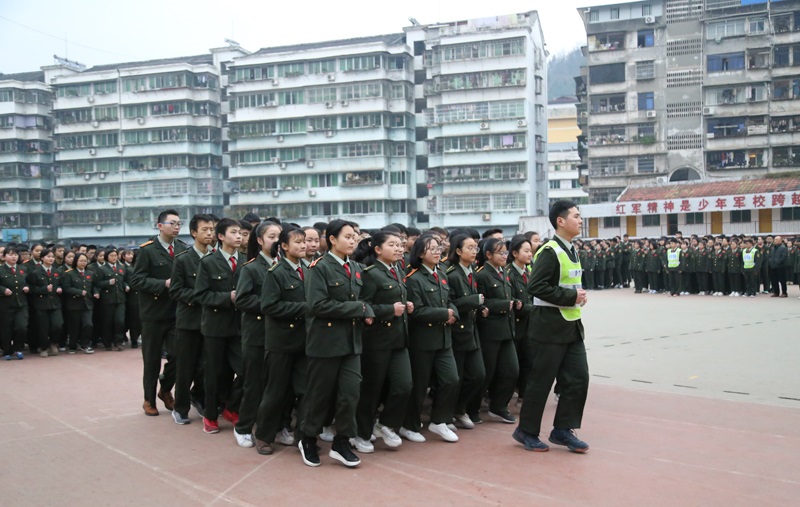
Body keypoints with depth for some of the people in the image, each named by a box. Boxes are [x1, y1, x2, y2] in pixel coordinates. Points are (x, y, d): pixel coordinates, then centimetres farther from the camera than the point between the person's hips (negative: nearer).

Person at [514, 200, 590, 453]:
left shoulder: (571, 250, 12)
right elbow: (536, 287, -23)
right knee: (541, 381, 1)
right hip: (550, 327, -9)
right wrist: (570, 297, -20)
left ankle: (562, 429, 19)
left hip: (572, 326, 9)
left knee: (578, 378, 6)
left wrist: (577, 296, 3)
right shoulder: (550, 251, -15)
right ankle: (526, 431, 16)